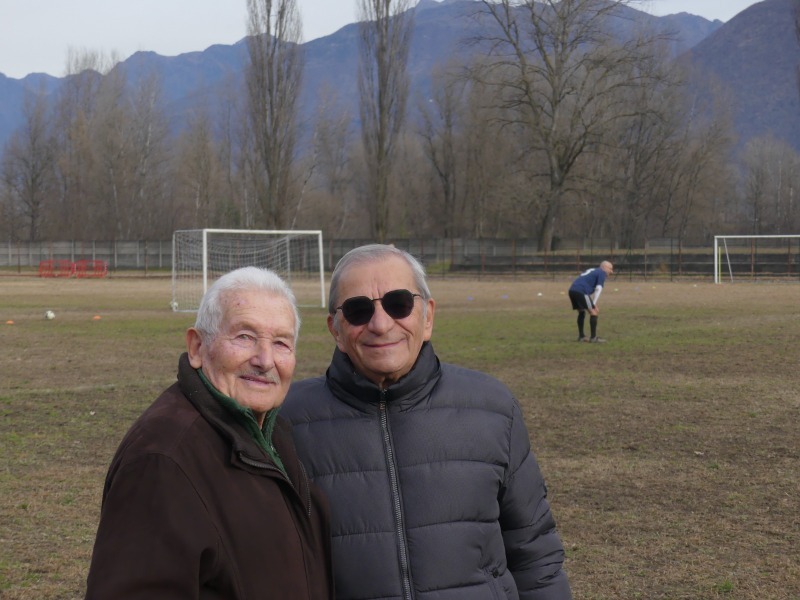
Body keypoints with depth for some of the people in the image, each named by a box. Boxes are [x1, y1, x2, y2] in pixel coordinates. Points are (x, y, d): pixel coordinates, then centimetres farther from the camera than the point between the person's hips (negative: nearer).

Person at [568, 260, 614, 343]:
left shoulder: (592, 271, 32)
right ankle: (593, 338, -5)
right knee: (594, 312, -3)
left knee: (581, 312, 24)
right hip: (581, 292, -9)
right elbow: (598, 288, -6)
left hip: (572, 290, 9)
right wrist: (594, 304, -9)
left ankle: (581, 336, 25)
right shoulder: (602, 273, 6)